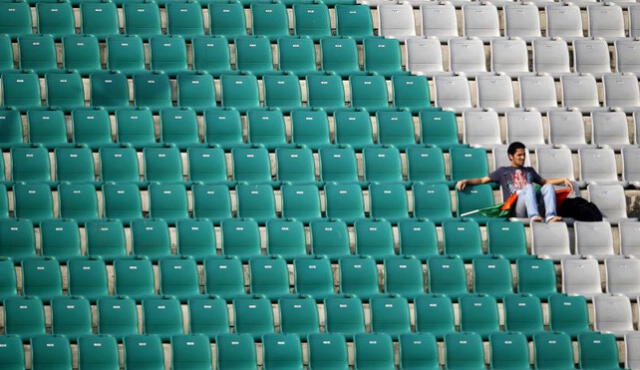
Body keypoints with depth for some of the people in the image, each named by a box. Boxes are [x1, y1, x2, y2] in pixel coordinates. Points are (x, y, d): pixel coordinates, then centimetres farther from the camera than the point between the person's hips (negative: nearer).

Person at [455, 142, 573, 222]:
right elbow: (482, 180, 21)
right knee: (529, 187, -33)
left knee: (548, 187, -21)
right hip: (515, 208, -4)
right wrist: (466, 181, 5)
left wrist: (563, 180, 24)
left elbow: (545, 181, 38)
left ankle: (550, 216, -43)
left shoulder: (529, 171, 35)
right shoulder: (503, 171, 24)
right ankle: (534, 216, -57)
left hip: (533, 204, 4)